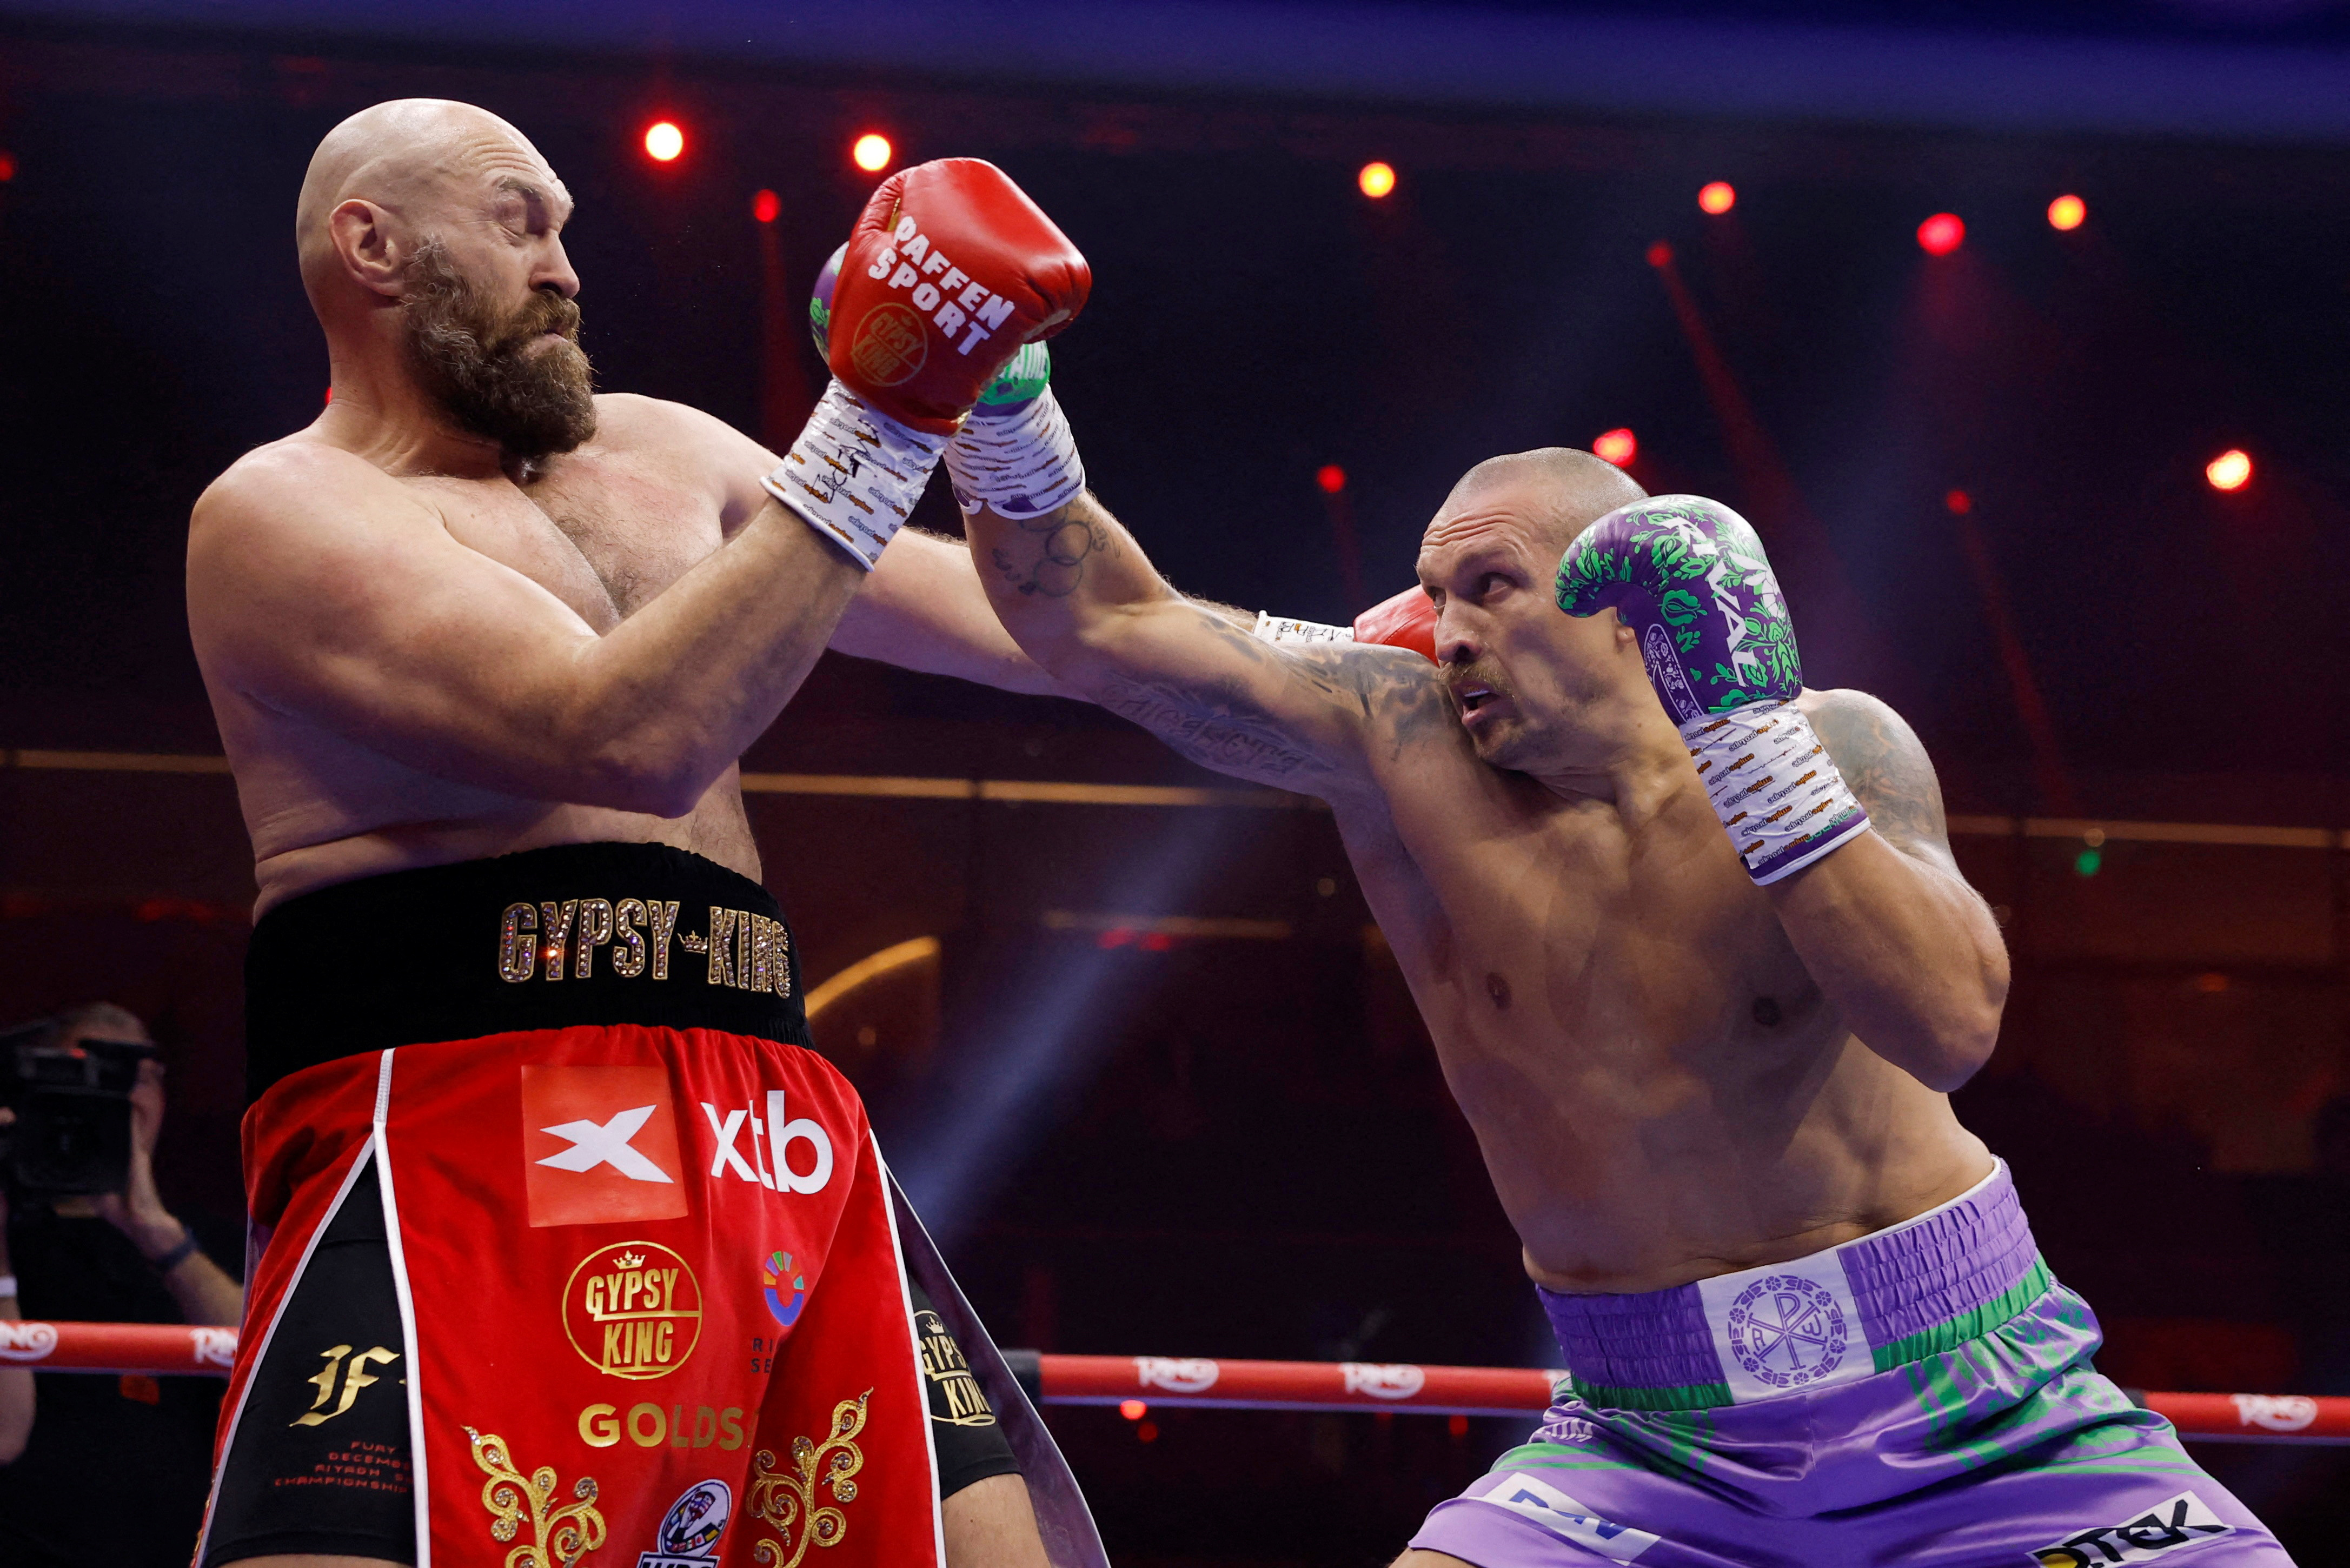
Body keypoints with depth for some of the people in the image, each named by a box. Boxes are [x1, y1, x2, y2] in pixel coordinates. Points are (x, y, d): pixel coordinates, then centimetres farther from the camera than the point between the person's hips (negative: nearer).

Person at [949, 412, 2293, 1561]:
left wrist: (1751, 733, -29)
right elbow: (1100, 625, -9)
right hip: (1657, 1443, 1)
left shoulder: (1833, 747, -9)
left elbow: (1952, 1026, -25)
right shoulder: (1401, 749, -5)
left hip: (1967, 1411, -1)